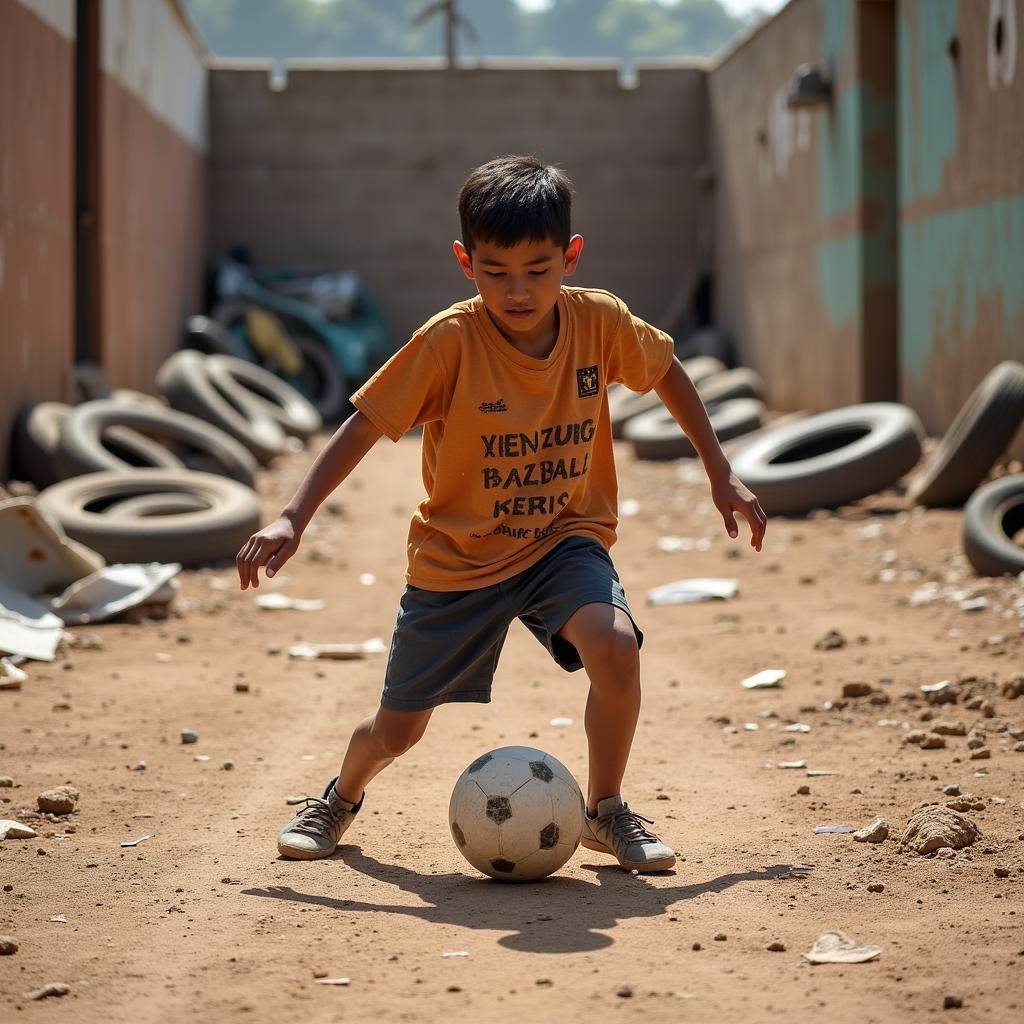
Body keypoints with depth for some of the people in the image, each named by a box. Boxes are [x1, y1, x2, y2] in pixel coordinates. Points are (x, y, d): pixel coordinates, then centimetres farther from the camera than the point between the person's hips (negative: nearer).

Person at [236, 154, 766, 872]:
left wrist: (720, 473, 9)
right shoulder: (449, 341, -21)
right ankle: (342, 798, 45)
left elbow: (666, 371, 8)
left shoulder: (601, 322, -13)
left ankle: (606, 811, -5)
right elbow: (365, 425, -16)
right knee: (396, 730, 8)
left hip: (565, 538, 1)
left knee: (615, 644, -30)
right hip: (457, 557, -1)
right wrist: (294, 518, -23)